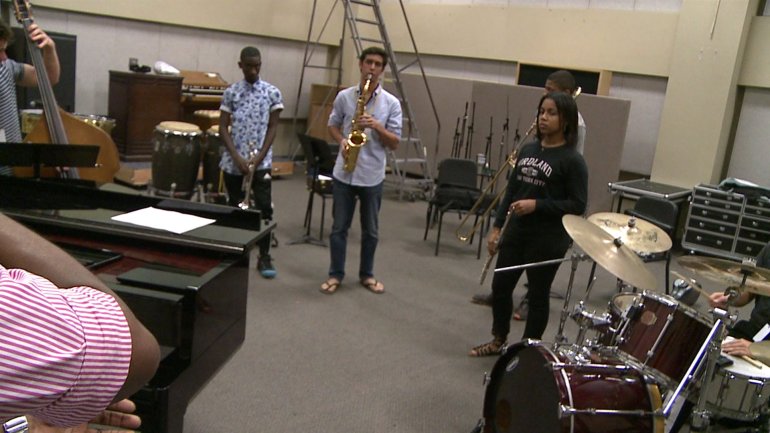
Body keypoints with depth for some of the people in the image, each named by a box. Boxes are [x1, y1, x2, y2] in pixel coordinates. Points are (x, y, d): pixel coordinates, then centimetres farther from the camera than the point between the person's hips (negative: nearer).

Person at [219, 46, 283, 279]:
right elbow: (223, 128, 1)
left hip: (261, 162, -1)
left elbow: (272, 127, 0)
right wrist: (237, 157, -11)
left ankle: (264, 257, 5)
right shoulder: (231, 92, 3)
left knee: (264, 207, -6)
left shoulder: (272, 92, 1)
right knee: (234, 207, 9)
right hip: (233, 162, 1)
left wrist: (258, 157, -10)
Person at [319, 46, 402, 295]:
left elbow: (395, 143, -2)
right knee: (339, 227, 7)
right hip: (344, 173, 0)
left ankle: (366, 275, 27)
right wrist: (342, 141, -8)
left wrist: (377, 126, -19)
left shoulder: (391, 103, -3)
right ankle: (335, 275, 20)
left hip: (372, 176, 0)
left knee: (370, 230, 11)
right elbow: (332, 125, 13)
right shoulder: (344, 96, 1)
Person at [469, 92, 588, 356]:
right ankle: (498, 341, 34)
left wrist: (537, 205, -22)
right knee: (500, 287, 13)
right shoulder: (528, 150, 8)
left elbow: (578, 205, -13)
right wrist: (497, 226, 8)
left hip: (547, 241, -6)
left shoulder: (572, 160, -11)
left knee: (537, 296, 8)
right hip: (516, 232, 6)